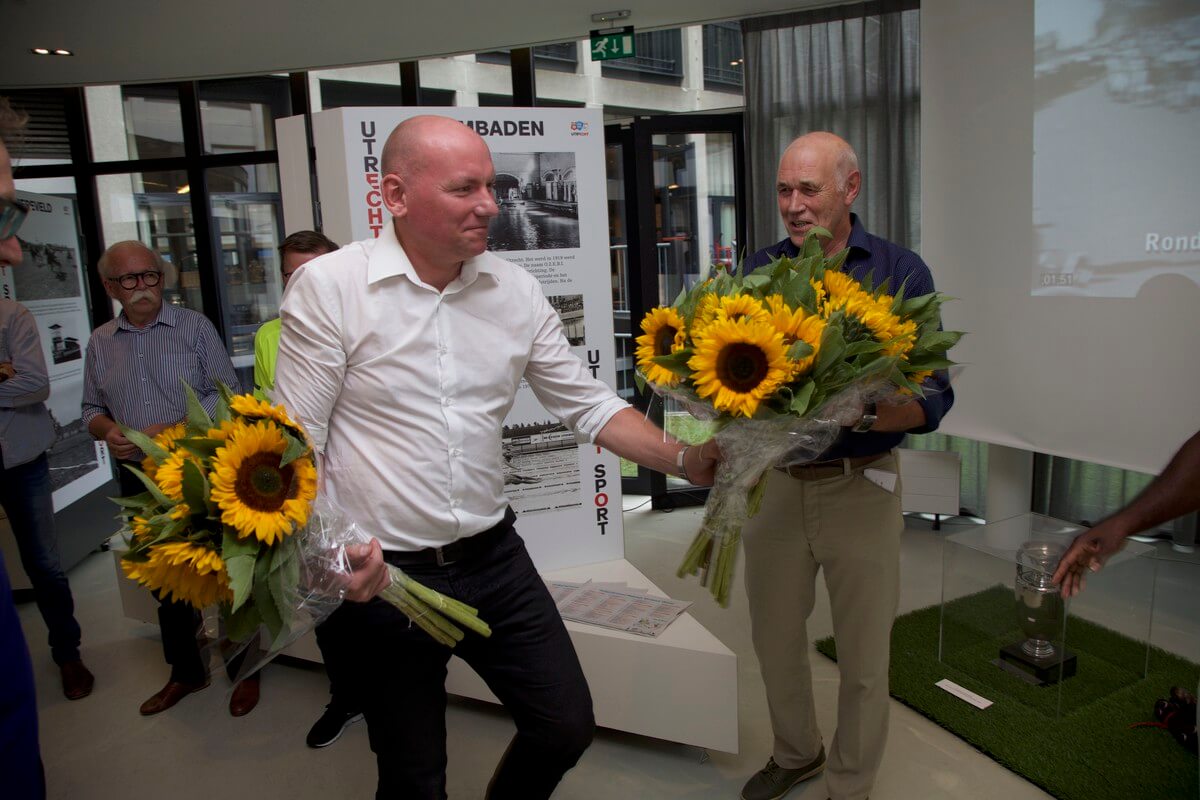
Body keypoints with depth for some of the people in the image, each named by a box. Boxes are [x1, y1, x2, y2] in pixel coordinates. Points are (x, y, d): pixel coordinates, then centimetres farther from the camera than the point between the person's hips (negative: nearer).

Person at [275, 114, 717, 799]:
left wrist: (687, 460, -7)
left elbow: (588, 404, 4)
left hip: (495, 558, 4)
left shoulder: (516, 290, 1)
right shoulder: (329, 287, -10)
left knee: (568, 724, 12)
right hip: (384, 574, -3)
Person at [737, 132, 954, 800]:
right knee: (775, 640, 18)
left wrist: (861, 415, -29)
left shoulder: (900, 272, -6)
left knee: (863, 657, 12)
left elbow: (933, 400, -10)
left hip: (860, 487, -2)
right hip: (772, 484, 3)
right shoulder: (760, 272, 3)